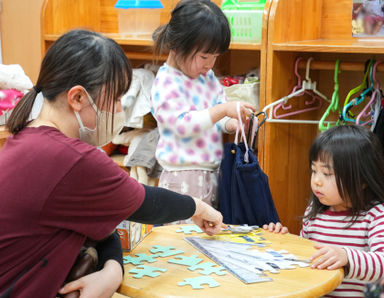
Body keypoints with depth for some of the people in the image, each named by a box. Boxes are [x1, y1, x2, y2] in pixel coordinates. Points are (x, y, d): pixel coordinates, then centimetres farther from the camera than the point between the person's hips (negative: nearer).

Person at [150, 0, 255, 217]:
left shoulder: (208, 77, 11)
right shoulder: (166, 83, -13)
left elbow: (220, 116, 14)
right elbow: (184, 124, -23)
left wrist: (232, 123, -8)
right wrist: (223, 110, -29)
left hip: (213, 172, 8)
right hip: (183, 178, -8)